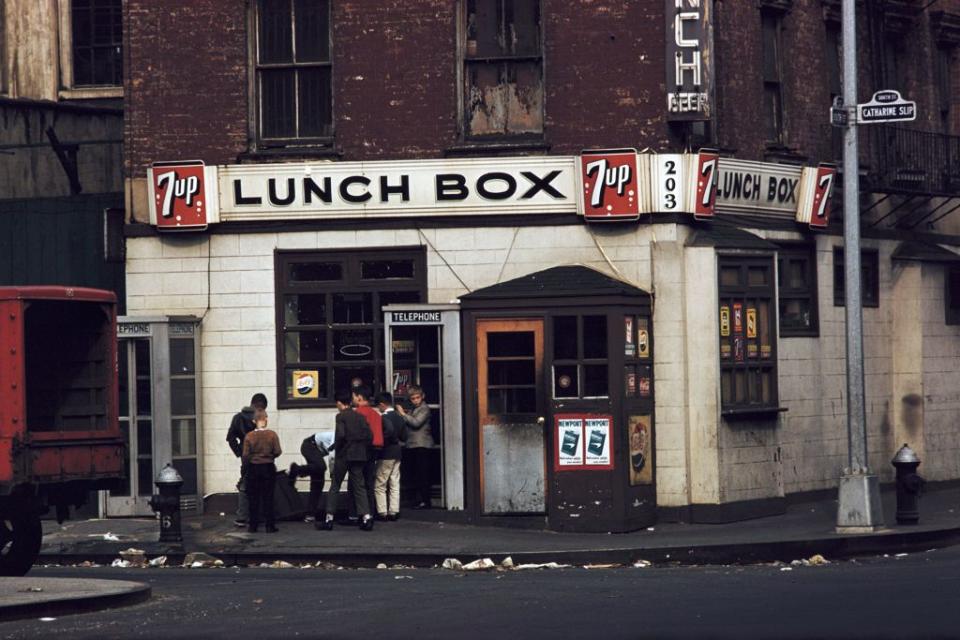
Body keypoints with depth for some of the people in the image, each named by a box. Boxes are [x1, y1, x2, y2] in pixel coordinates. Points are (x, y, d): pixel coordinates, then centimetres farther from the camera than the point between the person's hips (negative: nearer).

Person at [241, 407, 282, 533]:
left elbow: (246, 455, -10)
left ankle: (253, 525, 11)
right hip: (268, 468, 0)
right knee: (268, 497, 7)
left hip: (253, 468, 0)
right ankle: (269, 525, 5)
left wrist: (246, 464, 8)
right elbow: (277, 452, -9)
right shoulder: (272, 435, -9)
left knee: (253, 498, 10)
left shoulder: (249, 436, -9)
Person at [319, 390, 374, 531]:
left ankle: (329, 519, 6)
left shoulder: (341, 416, -8)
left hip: (343, 456, -5)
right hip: (359, 456, 5)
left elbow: (340, 435, -21)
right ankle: (366, 517, -4)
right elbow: (369, 435, 2)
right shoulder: (360, 417, 7)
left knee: (335, 486, 5)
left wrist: (337, 448, -5)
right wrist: (363, 448, 12)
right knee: (359, 486, 8)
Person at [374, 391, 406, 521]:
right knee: (395, 485, 9)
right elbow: (404, 436, 10)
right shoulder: (399, 417, 8)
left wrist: (382, 440, -17)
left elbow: (389, 429, -31)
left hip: (386, 454, -7)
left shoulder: (384, 417, -14)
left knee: (380, 485, 0)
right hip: (397, 454, 7)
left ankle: (382, 512, -3)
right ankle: (393, 511, 8)